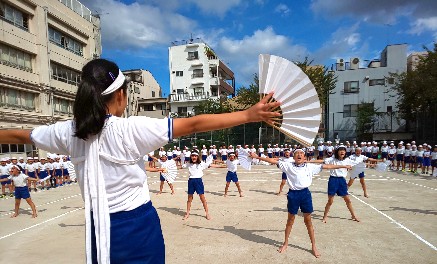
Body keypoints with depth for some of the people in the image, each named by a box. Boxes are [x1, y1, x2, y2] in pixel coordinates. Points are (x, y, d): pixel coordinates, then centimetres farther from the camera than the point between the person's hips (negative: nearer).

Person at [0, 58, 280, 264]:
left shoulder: (68, 132, -4)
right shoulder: (131, 129, -20)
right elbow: (193, 124, -25)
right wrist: (249, 114, -24)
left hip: (101, 227, 4)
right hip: (138, 225, -3)